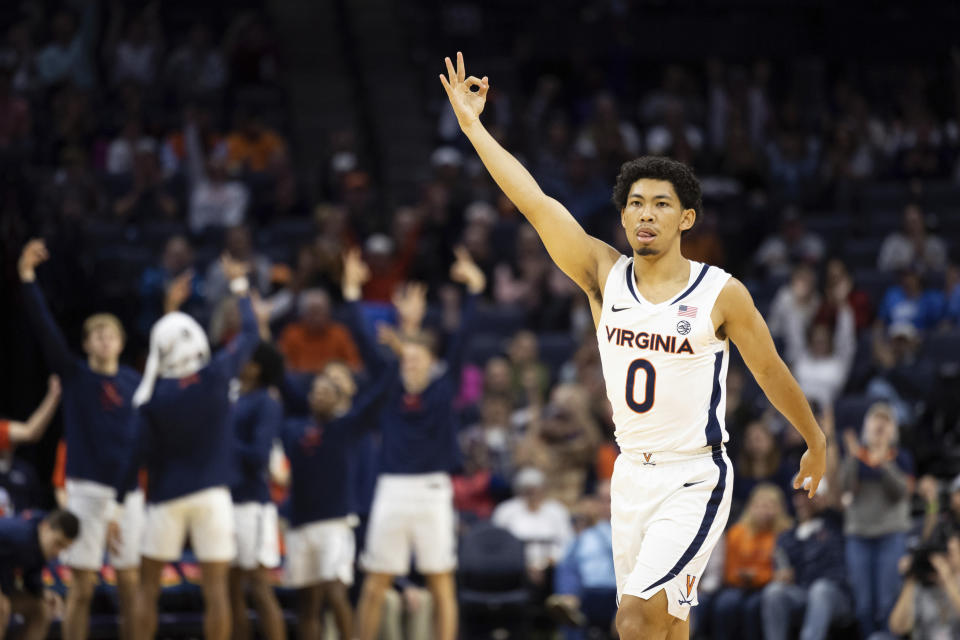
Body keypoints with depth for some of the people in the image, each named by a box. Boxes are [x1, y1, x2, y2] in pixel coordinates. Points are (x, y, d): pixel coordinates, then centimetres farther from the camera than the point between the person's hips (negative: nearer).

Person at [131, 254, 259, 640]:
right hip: (212, 493, 0)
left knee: (149, 585, 9)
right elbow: (250, 333, 6)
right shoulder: (216, 377, -9)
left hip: (168, 497, 0)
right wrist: (239, 286, 18)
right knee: (215, 586, 1)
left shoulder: (151, 399, -11)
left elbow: (149, 455, -5)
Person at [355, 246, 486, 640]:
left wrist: (474, 290, -6)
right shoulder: (389, 390, 8)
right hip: (392, 489, 1)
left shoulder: (444, 389, 5)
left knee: (441, 583, 1)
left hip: (432, 490, -1)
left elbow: (461, 340, 0)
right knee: (375, 582, 3)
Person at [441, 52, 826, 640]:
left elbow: (772, 372, 4)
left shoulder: (722, 294, -9)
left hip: (695, 479, -5)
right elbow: (534, 202, -6)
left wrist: (817, 444, 15)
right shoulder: (604, 276, 0)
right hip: (632, 474, 5)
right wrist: (471, 124, -11)